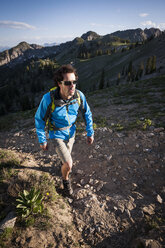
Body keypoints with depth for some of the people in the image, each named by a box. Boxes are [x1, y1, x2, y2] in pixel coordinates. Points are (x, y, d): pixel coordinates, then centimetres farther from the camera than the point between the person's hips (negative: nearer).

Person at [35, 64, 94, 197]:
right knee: (69, 164, -8)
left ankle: (63, 163, 65)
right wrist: (42, 140, -9)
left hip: (71, 132, 4)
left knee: (67, 155, 28)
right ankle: (66, 180, 28)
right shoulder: (48, 98, -32)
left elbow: (87, 113, -5)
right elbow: (39, 119, -16)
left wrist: (90, 133, -4)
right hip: (56, 135, -3)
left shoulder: (79, 95, -23)